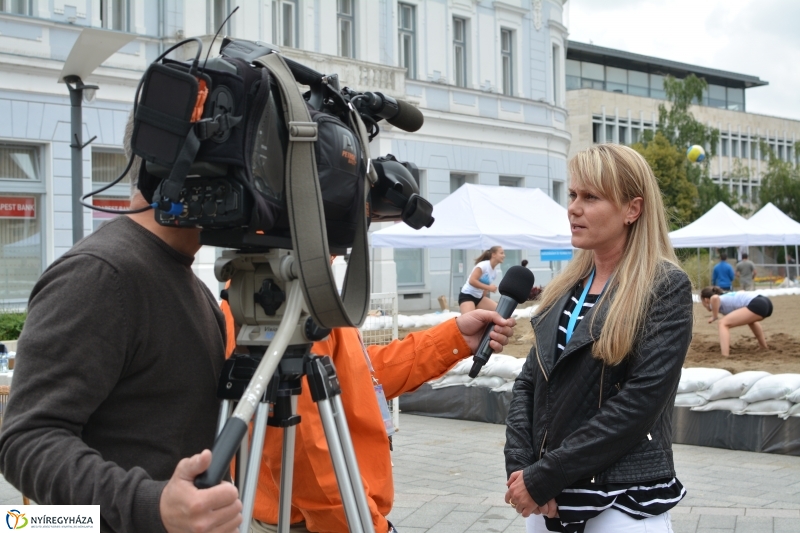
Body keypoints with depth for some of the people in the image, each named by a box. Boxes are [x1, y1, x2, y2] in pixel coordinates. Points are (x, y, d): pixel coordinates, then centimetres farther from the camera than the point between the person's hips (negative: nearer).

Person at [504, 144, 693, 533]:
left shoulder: (667, 288, -9)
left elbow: (640, 401, -18)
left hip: (625, 501, -5)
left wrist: (543, 477, -17)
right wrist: (520, 467, -9)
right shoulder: (565, 289, 8)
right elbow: (527, 384, 8)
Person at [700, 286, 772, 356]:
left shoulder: (713, 303, 7)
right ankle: (765, 347, 48)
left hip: (757, 305, -9)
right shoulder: (726, 297, 32)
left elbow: (714, 298, -18)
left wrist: (714, 317, -6)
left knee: (722, 324, -9)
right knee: (750, 320, 42)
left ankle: (725, 357, -25)